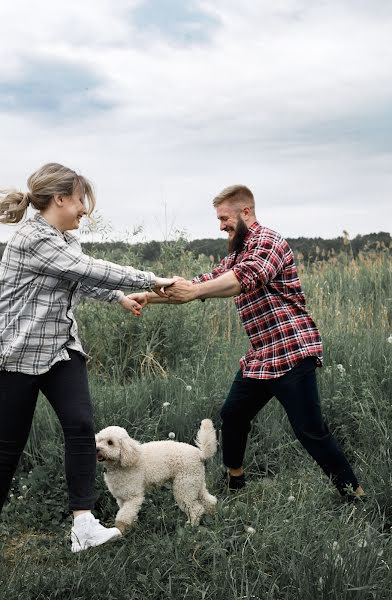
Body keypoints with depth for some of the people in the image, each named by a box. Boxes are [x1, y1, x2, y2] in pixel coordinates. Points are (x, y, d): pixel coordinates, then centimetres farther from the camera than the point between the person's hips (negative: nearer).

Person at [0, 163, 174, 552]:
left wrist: (119, 298, 13)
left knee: (81, 426, -8)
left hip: (61, 348, 8)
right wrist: (150, 280, -15)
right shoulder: (32, 239, -20)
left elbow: (82, 277, 26)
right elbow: (91, 270, -21)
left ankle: (84, 526, -8)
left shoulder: (64, 239, 9)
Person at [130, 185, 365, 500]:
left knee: (311, 432, -6)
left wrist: (194, 291, -40)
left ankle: (355, 494, 7)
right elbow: (206, 281, 18)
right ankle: (234, 482, 35)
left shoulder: (267, 241, -13)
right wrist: (149, 296, 12)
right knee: (233, 415, 16)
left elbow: (249, 276, -32)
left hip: (291, 352, -9)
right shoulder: (236, 255, 16)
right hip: (260, 356, 9)